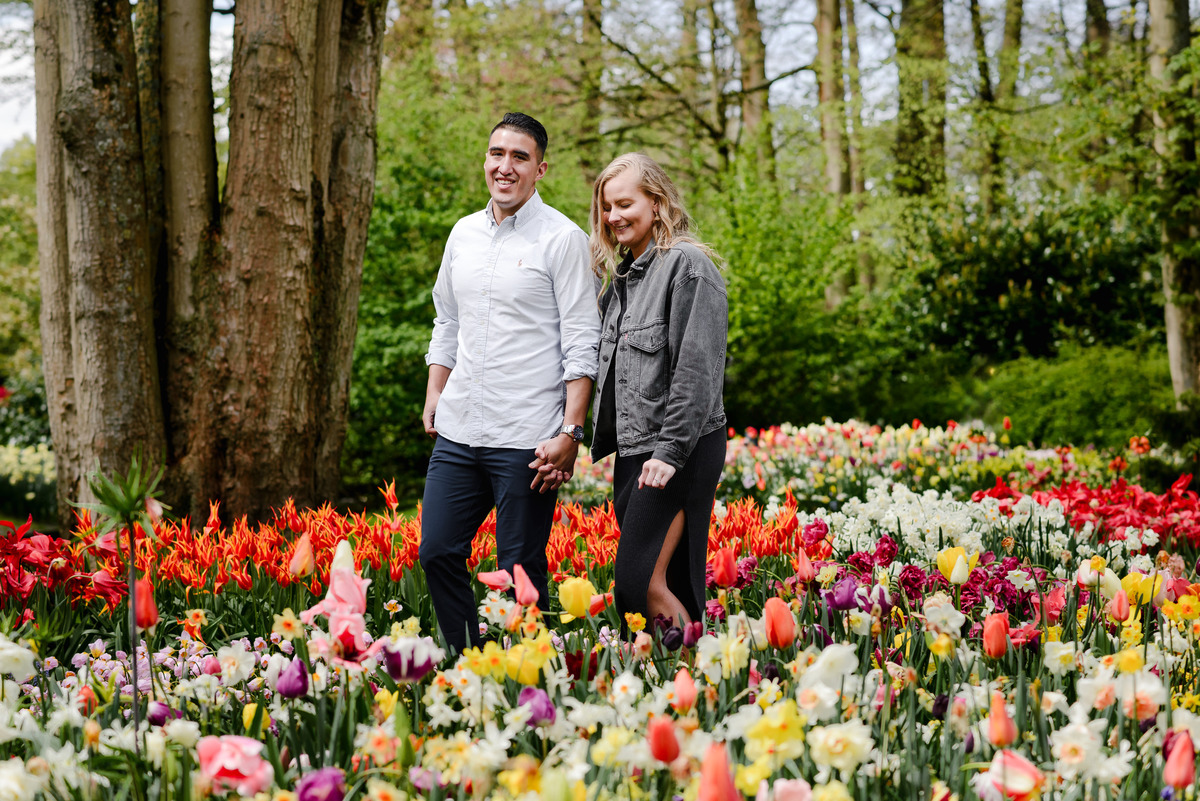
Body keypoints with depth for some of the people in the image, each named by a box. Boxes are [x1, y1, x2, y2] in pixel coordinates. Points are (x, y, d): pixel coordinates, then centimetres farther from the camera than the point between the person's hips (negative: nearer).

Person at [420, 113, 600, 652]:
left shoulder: (563, 239, -5)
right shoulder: (463, 233, 14)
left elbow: (582, 344, -9)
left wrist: (570, 433, -16)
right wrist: (434, 394, 13)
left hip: (526, 439, -6)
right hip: (458, 431, 6)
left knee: (519, 571, -1)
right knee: (437, 552, 6)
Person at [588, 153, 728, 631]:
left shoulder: (688, 265, -10)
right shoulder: (621, 274, 18)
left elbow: (697, 367, -16)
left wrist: (670, 453, -20)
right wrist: (601, 440, 15)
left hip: (680, 451, -9)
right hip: (632, 448, 9)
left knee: (643, 582, -14)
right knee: (673, 585, 8)